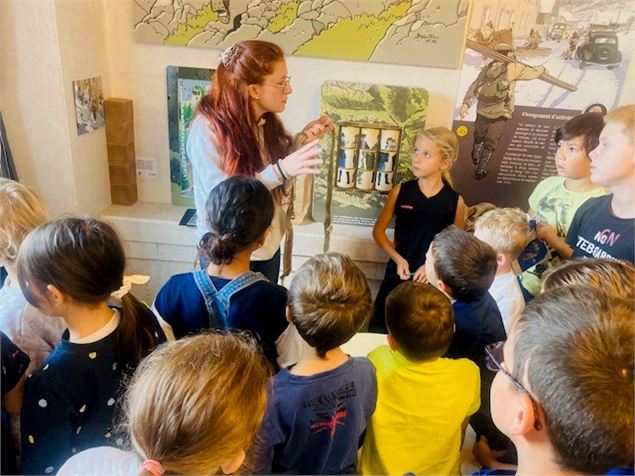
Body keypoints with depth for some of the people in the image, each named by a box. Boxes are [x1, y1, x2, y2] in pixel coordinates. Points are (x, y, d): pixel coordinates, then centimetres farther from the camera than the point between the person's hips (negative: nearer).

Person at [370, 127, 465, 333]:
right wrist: (398, 259, -11)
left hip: (432, 279, 0)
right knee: (378, 328, 9)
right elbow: (378, 230, 2)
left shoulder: (455, 202, -7)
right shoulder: (400, 191, -6)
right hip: (397, 275, 1)